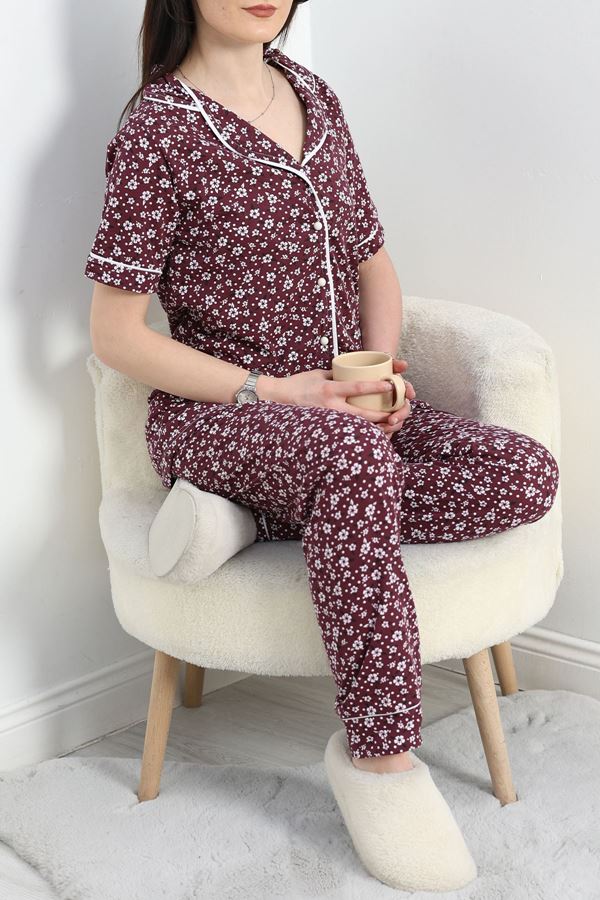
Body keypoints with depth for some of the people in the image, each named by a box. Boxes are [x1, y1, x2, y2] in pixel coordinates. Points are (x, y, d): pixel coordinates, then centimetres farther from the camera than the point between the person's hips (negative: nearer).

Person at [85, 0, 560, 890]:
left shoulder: (316, 98, 11)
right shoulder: (159, 127, -8)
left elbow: (373, 262, 16)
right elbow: (115, 332, -10)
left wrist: (382, 370, -4)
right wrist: (268, 391, -17)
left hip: (343, 407, 6)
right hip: (212, 416, -6)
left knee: (528, 475, -19)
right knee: (351, 452, -40)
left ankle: (269, 515, -16)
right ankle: (384, 753, -29)